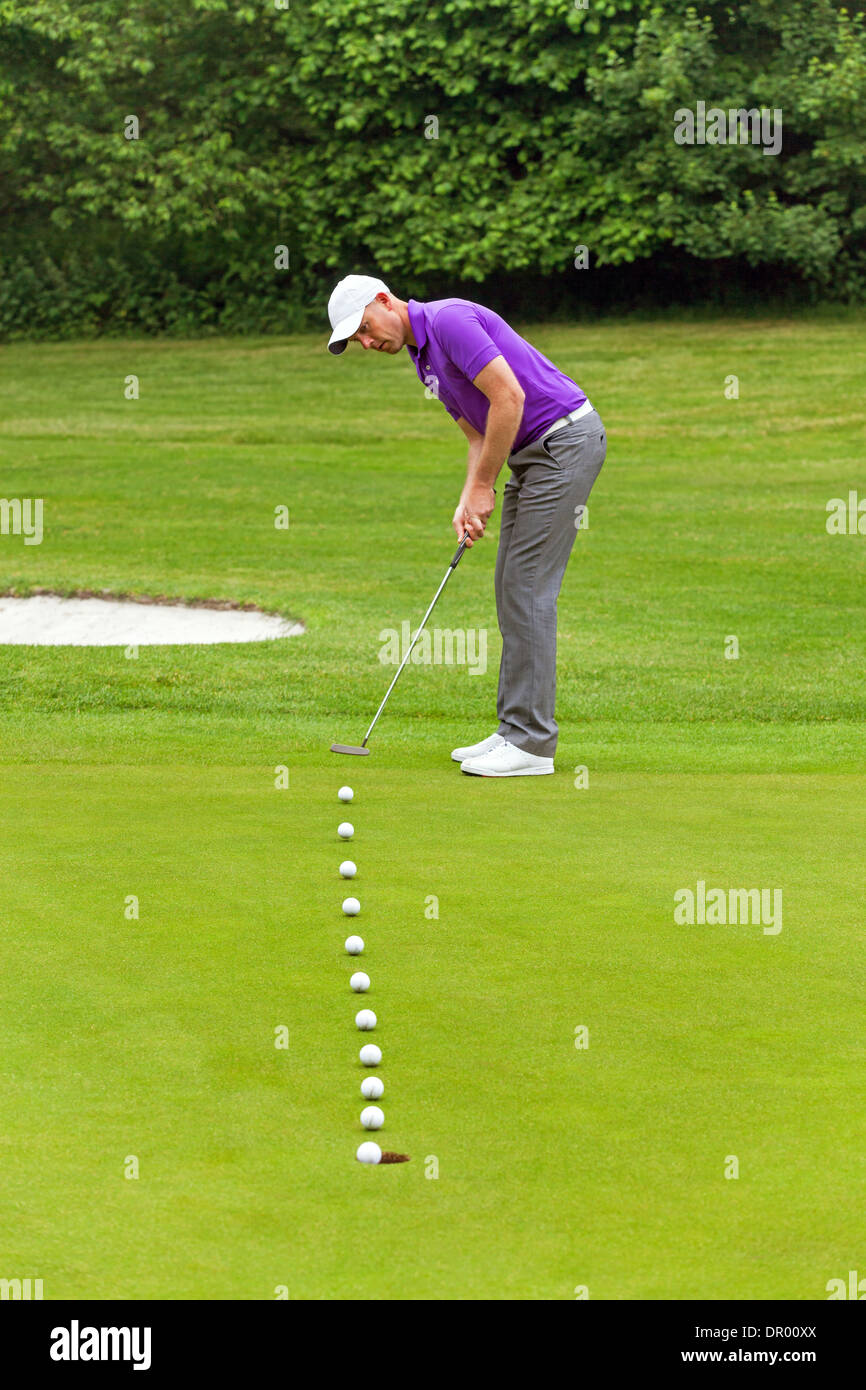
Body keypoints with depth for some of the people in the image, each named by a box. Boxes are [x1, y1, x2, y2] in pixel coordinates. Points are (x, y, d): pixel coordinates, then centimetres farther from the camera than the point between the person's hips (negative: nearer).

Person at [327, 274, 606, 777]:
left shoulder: (449, 320, -16)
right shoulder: (426, 357, 16)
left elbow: (508, 396, -23)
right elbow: (479, 434, 17)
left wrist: (483, 487, -15)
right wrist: (469, 502, 0)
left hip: (565, 441, -10)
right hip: (532, 452, 10)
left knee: (528, 589, -11)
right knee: (512, 590, 10)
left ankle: (532, 743, -10)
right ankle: (516, 731, 13)